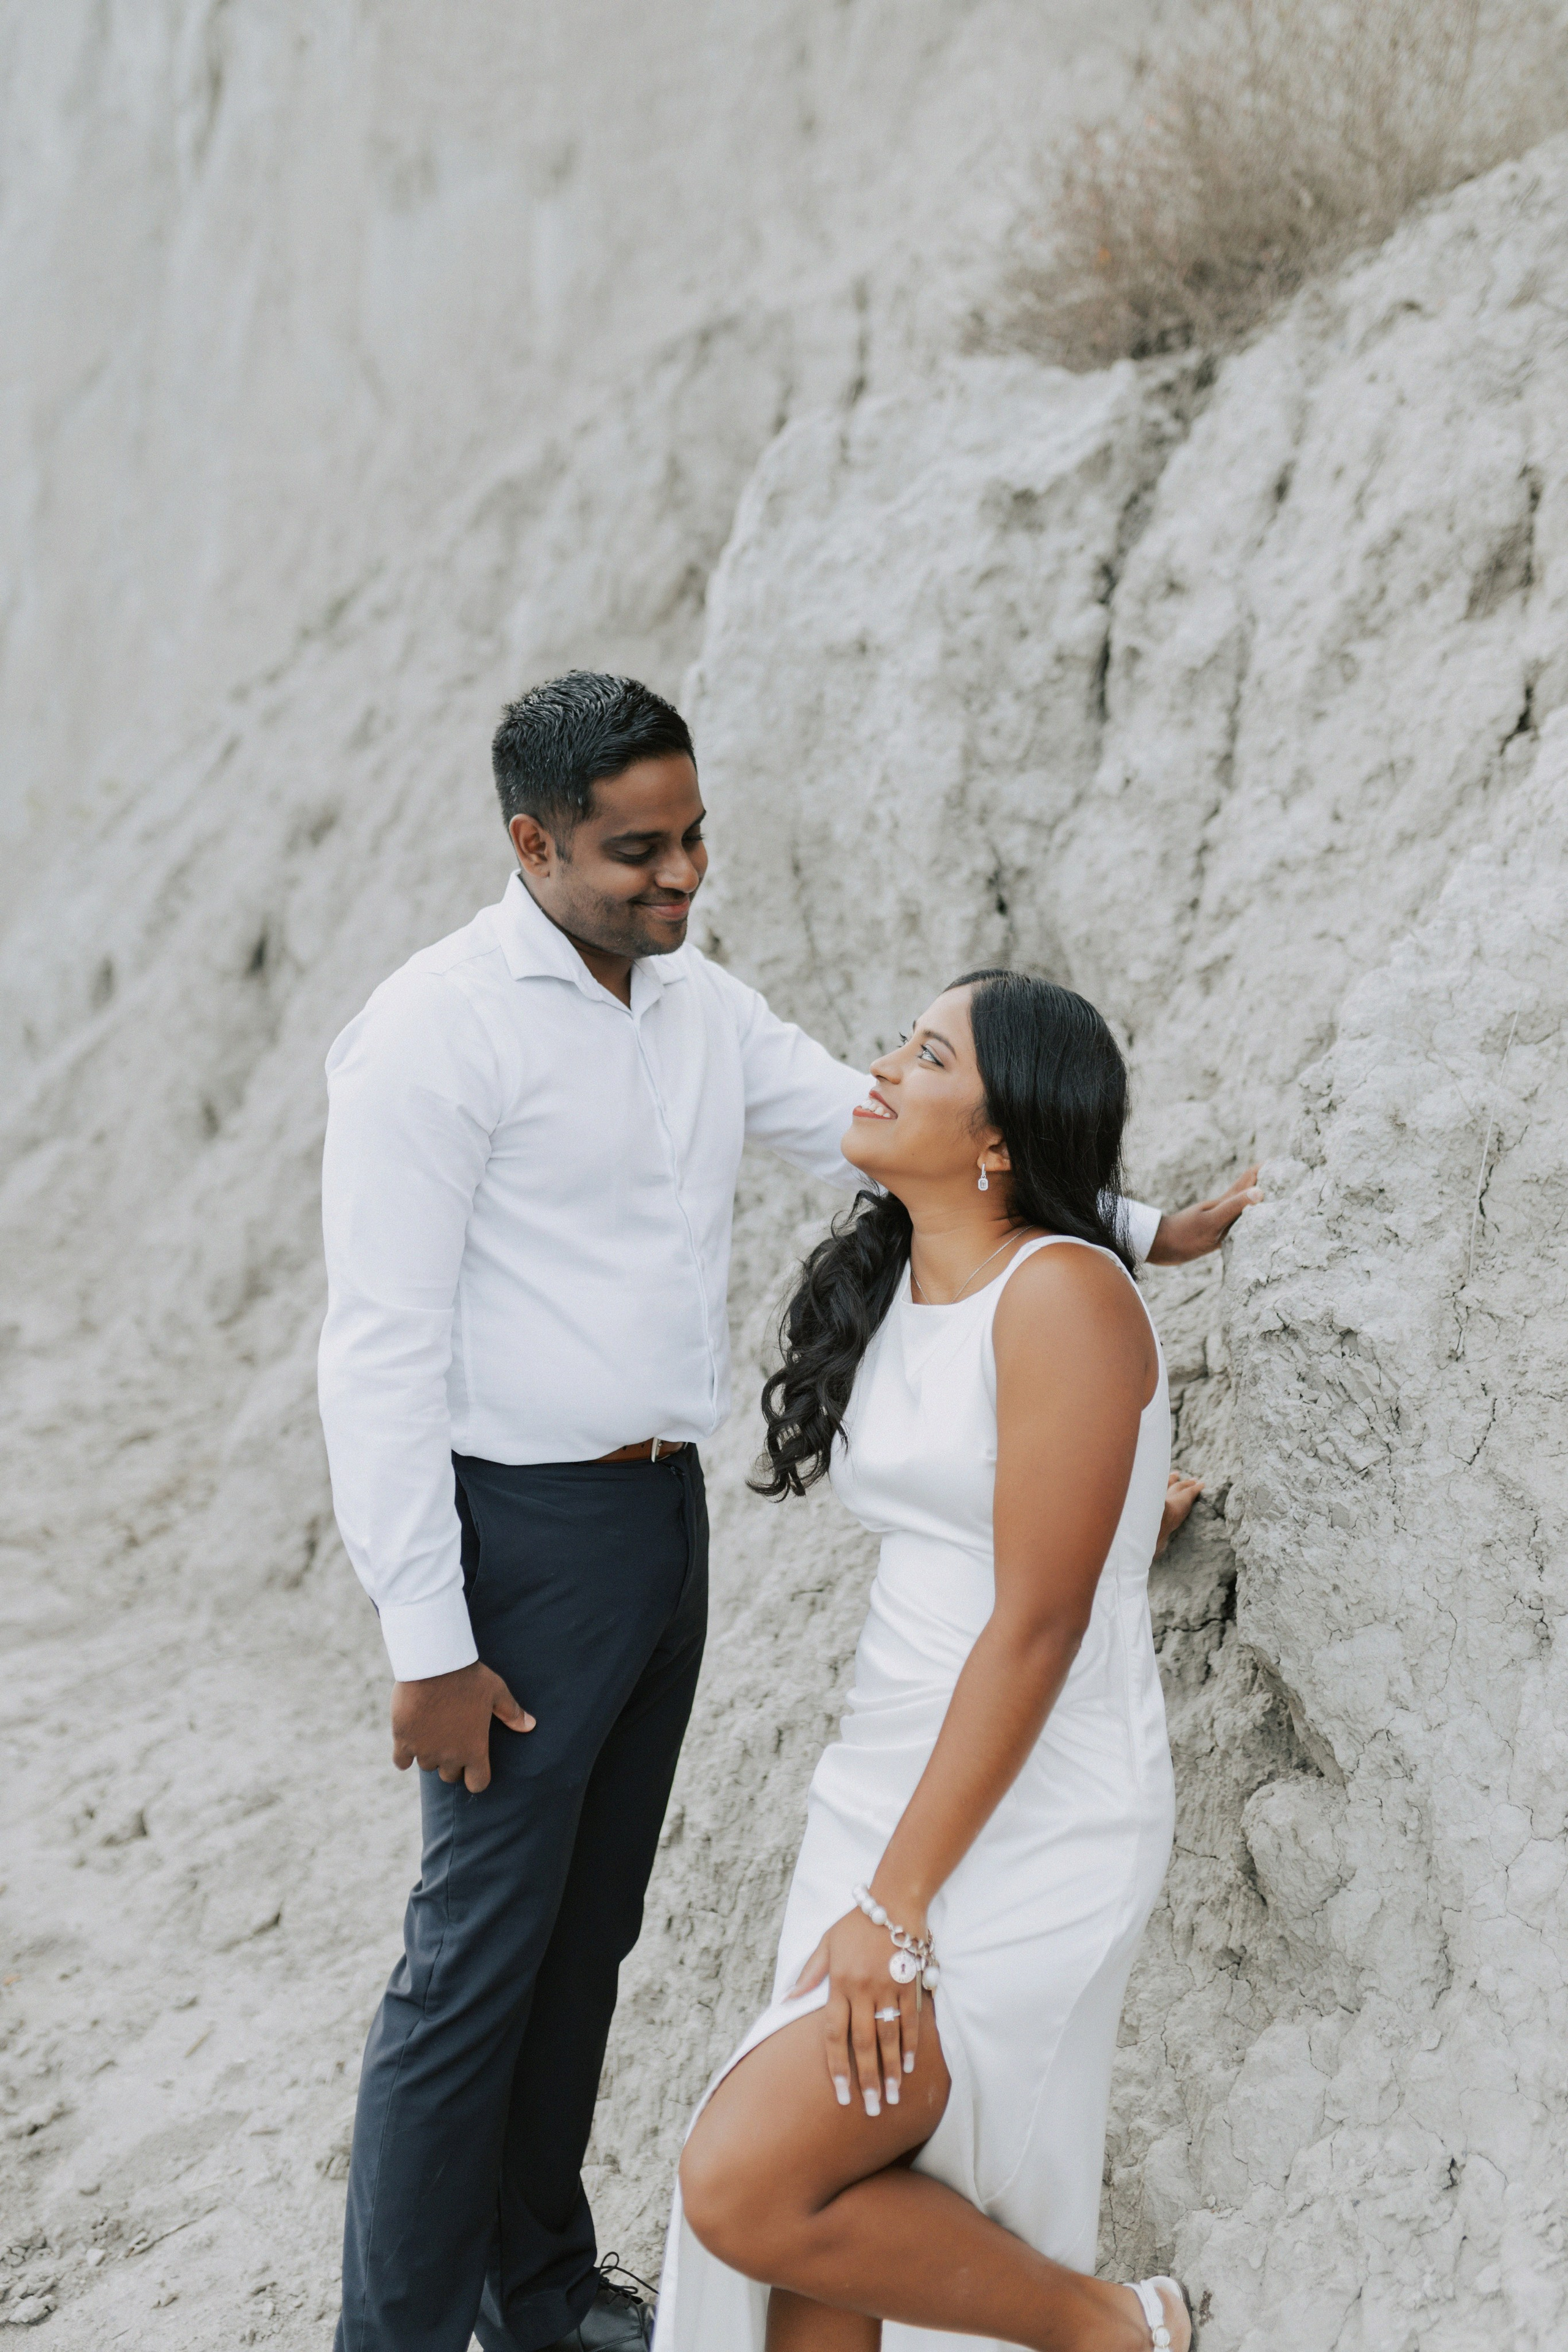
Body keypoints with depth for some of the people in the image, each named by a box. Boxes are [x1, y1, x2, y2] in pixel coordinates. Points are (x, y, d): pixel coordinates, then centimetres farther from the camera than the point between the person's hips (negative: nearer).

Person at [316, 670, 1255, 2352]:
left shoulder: (706, 1006, 8)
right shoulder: (435, 1031, -15)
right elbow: (382, 1353, -18)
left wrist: (1135, 1227, 9)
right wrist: (427, 1644, -19)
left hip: (665, 1514, 8)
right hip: (526, 1535, -7)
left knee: (590, 1930, 17)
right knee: (478, 1959, -1)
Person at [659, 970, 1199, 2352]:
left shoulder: (1063, 1294, -17)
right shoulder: (889, 1284, 8)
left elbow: (1038, 1627, -20)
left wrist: (896, 1905, -19)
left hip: (1028, 1827, -8)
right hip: (891, 1786, 8)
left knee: (744, 2189, -12)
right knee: (829, 2215, 6)